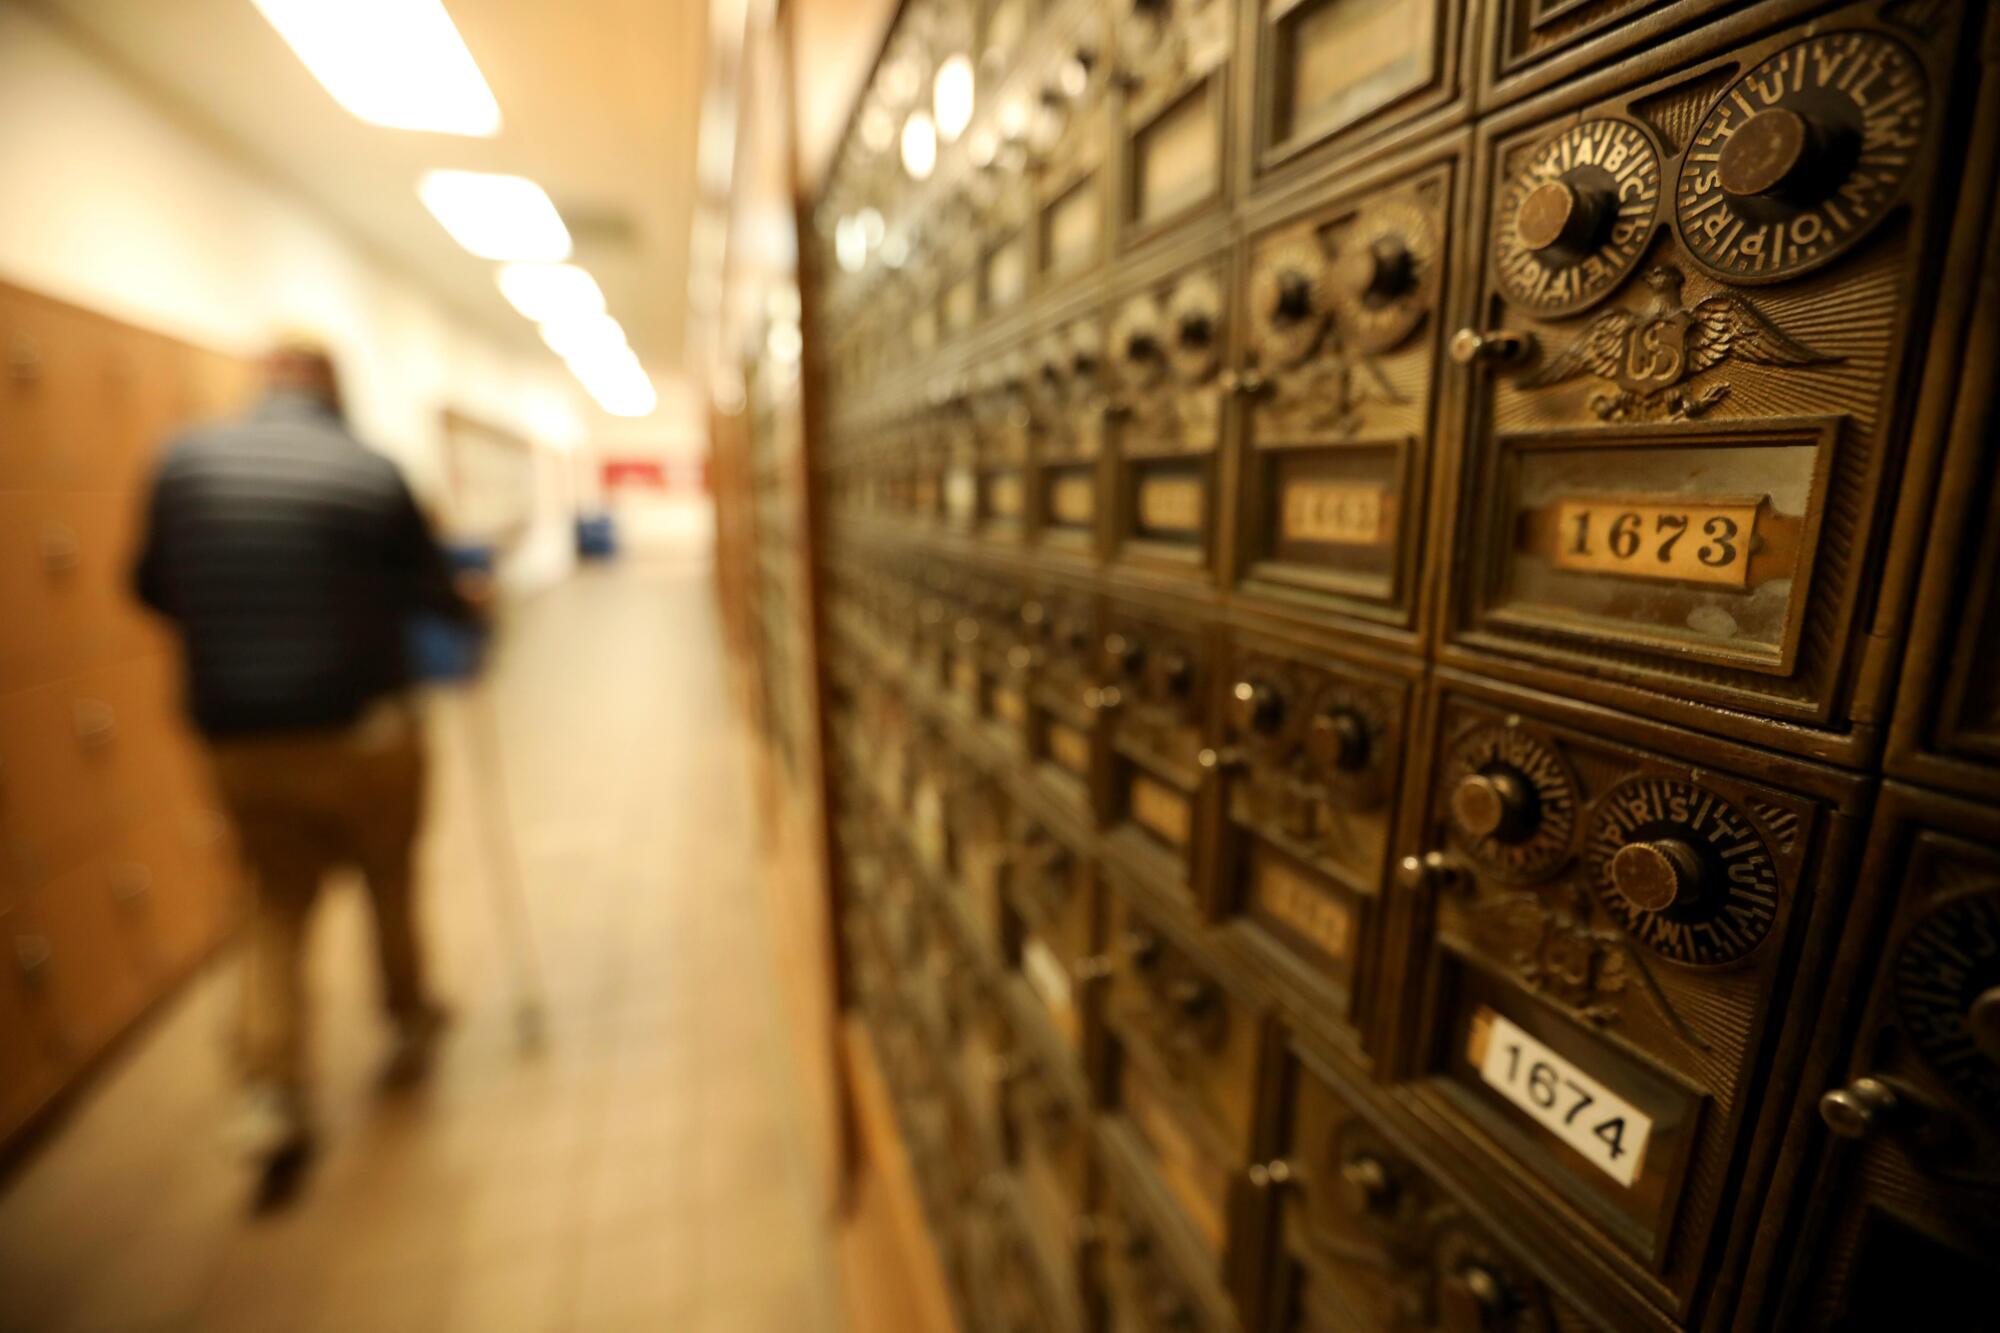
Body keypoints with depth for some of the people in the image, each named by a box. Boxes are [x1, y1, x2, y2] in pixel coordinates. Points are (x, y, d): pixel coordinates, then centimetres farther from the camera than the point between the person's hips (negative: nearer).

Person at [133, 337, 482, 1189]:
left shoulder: (182, 462, 1)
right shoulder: (370, 473, -10)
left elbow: (150, 587, 10)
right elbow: (431, 592, -3)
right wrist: (470, 606, 19)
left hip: (235, 739, 3)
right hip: (360, 728, -3)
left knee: (277, 903, 17)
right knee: (390, 880, 18)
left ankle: (270, 1090, 10)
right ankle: (409, 1023, 37)